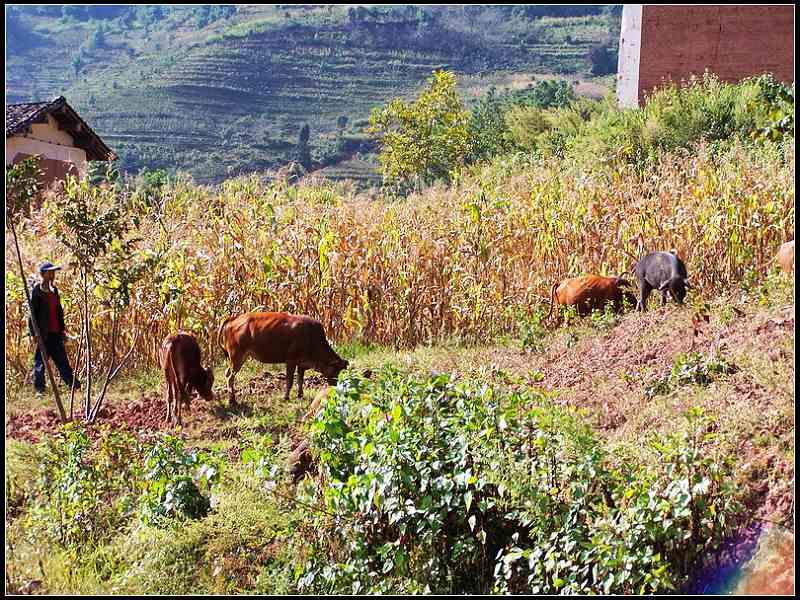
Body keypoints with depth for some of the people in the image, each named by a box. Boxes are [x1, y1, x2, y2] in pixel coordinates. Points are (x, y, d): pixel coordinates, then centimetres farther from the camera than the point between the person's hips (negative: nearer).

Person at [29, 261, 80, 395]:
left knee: (62, 360, 11)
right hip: (43, 333, -7)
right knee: (40, 362, 0)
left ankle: (73, 384, 14)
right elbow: (33, 312, -11)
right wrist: (35, 332, -15)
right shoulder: (37, 291, -8)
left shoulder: (54, 290, 14)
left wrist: (62, 329, 17)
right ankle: (39, 388, 6)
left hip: (55, 333, 7)